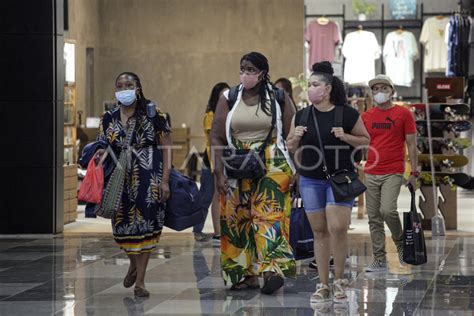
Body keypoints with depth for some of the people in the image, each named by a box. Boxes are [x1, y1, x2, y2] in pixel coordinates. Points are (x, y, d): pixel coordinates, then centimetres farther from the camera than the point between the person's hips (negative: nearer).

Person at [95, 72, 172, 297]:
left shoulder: (153, 114, -2)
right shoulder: (109, 119, 8)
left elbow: (166, 148, -3)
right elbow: (103, 148, 15)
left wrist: (165, 179, -10)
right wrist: (99, 154, -10)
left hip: (148, 178, -3)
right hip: (120, 179, 3)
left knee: (145, 225, -4)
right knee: (123, 226, 4)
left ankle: (140, 281, 4)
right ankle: (134, 264, 36)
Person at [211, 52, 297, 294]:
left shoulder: (279, 99, 3)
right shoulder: (228, 99, 7)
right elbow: (217, 138, 5)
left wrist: (295, 170, -2)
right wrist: (219, 173, -4)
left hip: (273, 167, -3)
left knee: (268, 215, -15)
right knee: (238, 220, 2)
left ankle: (272, 270, -25)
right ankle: (246, 274, 8)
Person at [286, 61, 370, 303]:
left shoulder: (347, 114, -5)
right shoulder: (301, 116, 6)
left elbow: (365, 140, 3)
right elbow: (290, 146, 15)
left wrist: (346, 137, -14)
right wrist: (296, 137, -7)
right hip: (311, 180, 4)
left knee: (337, 227, -13)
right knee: (319, 231, 5)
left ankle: (339, 280, 5)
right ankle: (323, 285, 12)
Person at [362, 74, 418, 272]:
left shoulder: (403, 114, 1)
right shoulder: (366, 117, 10)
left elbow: (411, 144, 1)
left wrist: (414, 173, -3)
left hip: (393, 173, -4)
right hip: (371, 174, 4)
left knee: (387, 210, -21)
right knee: (374, 218, 3)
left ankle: (400, 241, 6)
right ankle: (379, 260, 8)